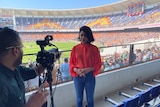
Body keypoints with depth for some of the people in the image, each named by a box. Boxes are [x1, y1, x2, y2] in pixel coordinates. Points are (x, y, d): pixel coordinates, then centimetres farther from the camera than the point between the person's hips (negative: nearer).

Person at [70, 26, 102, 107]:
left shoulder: (94, 49, -6)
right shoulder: (75, 48, -2)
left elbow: (98, 64, -2)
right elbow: (71, 63, 2)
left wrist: (89, 69, -18)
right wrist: (76, 70, -17)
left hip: (90, 76, -1)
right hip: (78, 77, 1)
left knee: (90, 98, 16)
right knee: (79, 99, 16)